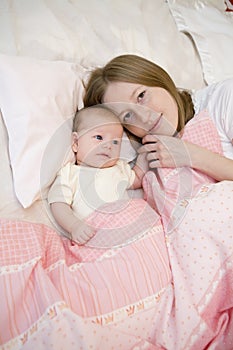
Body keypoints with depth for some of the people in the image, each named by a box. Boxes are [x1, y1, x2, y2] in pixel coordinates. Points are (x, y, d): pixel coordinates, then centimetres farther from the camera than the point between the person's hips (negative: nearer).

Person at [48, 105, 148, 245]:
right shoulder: (69, 174, 3)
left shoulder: (120, 168, 21)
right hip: (92, 236, -7)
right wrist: (75, 226, -22)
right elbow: (59, 205, -4)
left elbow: (138, 181, 37)